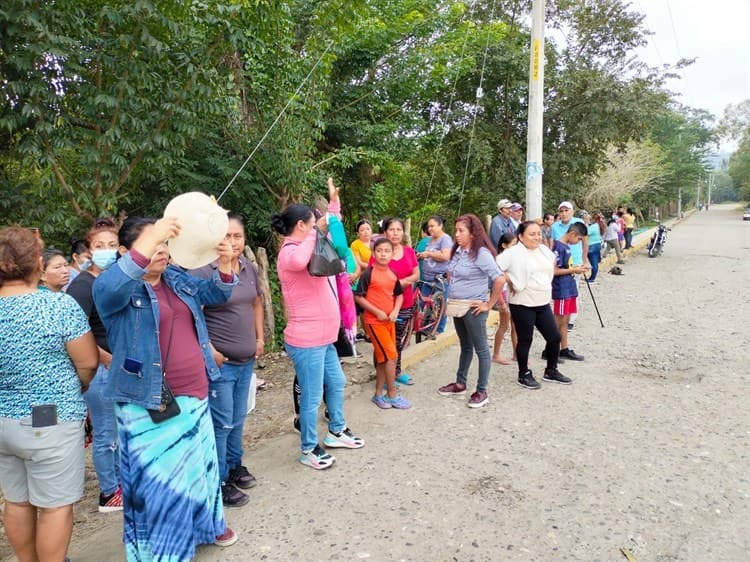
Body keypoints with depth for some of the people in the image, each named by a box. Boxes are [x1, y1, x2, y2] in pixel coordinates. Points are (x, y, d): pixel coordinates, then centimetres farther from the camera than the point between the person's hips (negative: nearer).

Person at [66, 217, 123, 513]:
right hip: (100, 367, -7)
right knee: (105, 433, 6)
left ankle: (121, 481, 34)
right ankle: (109, 494, 22)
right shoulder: (83, 284, -14)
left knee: (121, 430, 18)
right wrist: (109, 360, -17)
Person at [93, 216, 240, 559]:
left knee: (199, 466, 22)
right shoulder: (116, 287, -12)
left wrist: (224, 264, -14)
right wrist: (148, 243, -45)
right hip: (149, 405, -6)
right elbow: (109, 288, -35)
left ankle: (206, 525, 44)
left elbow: (216, 294, 7)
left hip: (194, 397, 6)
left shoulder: (179, 278, 7)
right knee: (158, 479, 7)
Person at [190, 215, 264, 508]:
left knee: (238, 419, 20)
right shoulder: (203, 271, -17)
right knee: (222, 423, 2)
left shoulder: (249, 268, 5)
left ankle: (235, 465, 39)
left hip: (246, 360, 7)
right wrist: (209, 350, -18)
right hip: (220, 362, -7)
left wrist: (259, 338, 14)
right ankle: (218, 481, 18)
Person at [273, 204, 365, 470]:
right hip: (307, 341, -11)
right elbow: (299, 261, -42)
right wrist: (314, 233, -27)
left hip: (323, 338, 11)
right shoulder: (289, 252, -17)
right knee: (312, 396, 2)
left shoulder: (304, 249, 14)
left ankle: (336, 431, 41)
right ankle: (309, 449, 19)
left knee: (337, 383, 23)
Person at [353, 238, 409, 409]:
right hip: (374, 321, -6)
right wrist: (377, 312, -16)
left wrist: (395, 311, -1)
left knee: (383, 358, 11)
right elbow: (358, 297, -13)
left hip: (389, 321, 6)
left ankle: (379, 394, 23)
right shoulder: (368, 274, -12)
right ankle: (392, 395, 6)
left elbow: (399, 295, 17)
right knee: (391, 356, -7)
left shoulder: (393, 275, 6)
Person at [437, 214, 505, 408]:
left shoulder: (481, 254, -18)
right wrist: (452, 291, 11)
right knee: (465, 347, 21)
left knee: (481, 349, 4)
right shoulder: (457, 251, 6)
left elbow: (500, 279, -24)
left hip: (473, 308, -8)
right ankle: (460, 384, 33)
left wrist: (489, 305, -18)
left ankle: (482, 392, 13)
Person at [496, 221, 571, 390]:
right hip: (522, 305, -7)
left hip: (543, 303, 7)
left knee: (554, 337, 10)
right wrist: (510, 281, -16)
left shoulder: (544, 250, 8)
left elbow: (552, 264, 28)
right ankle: (524, 375, 22)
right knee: (525, 340, 5)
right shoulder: (514, 253, -14)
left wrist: (547, 284, 17)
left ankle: (551, 371, 30)